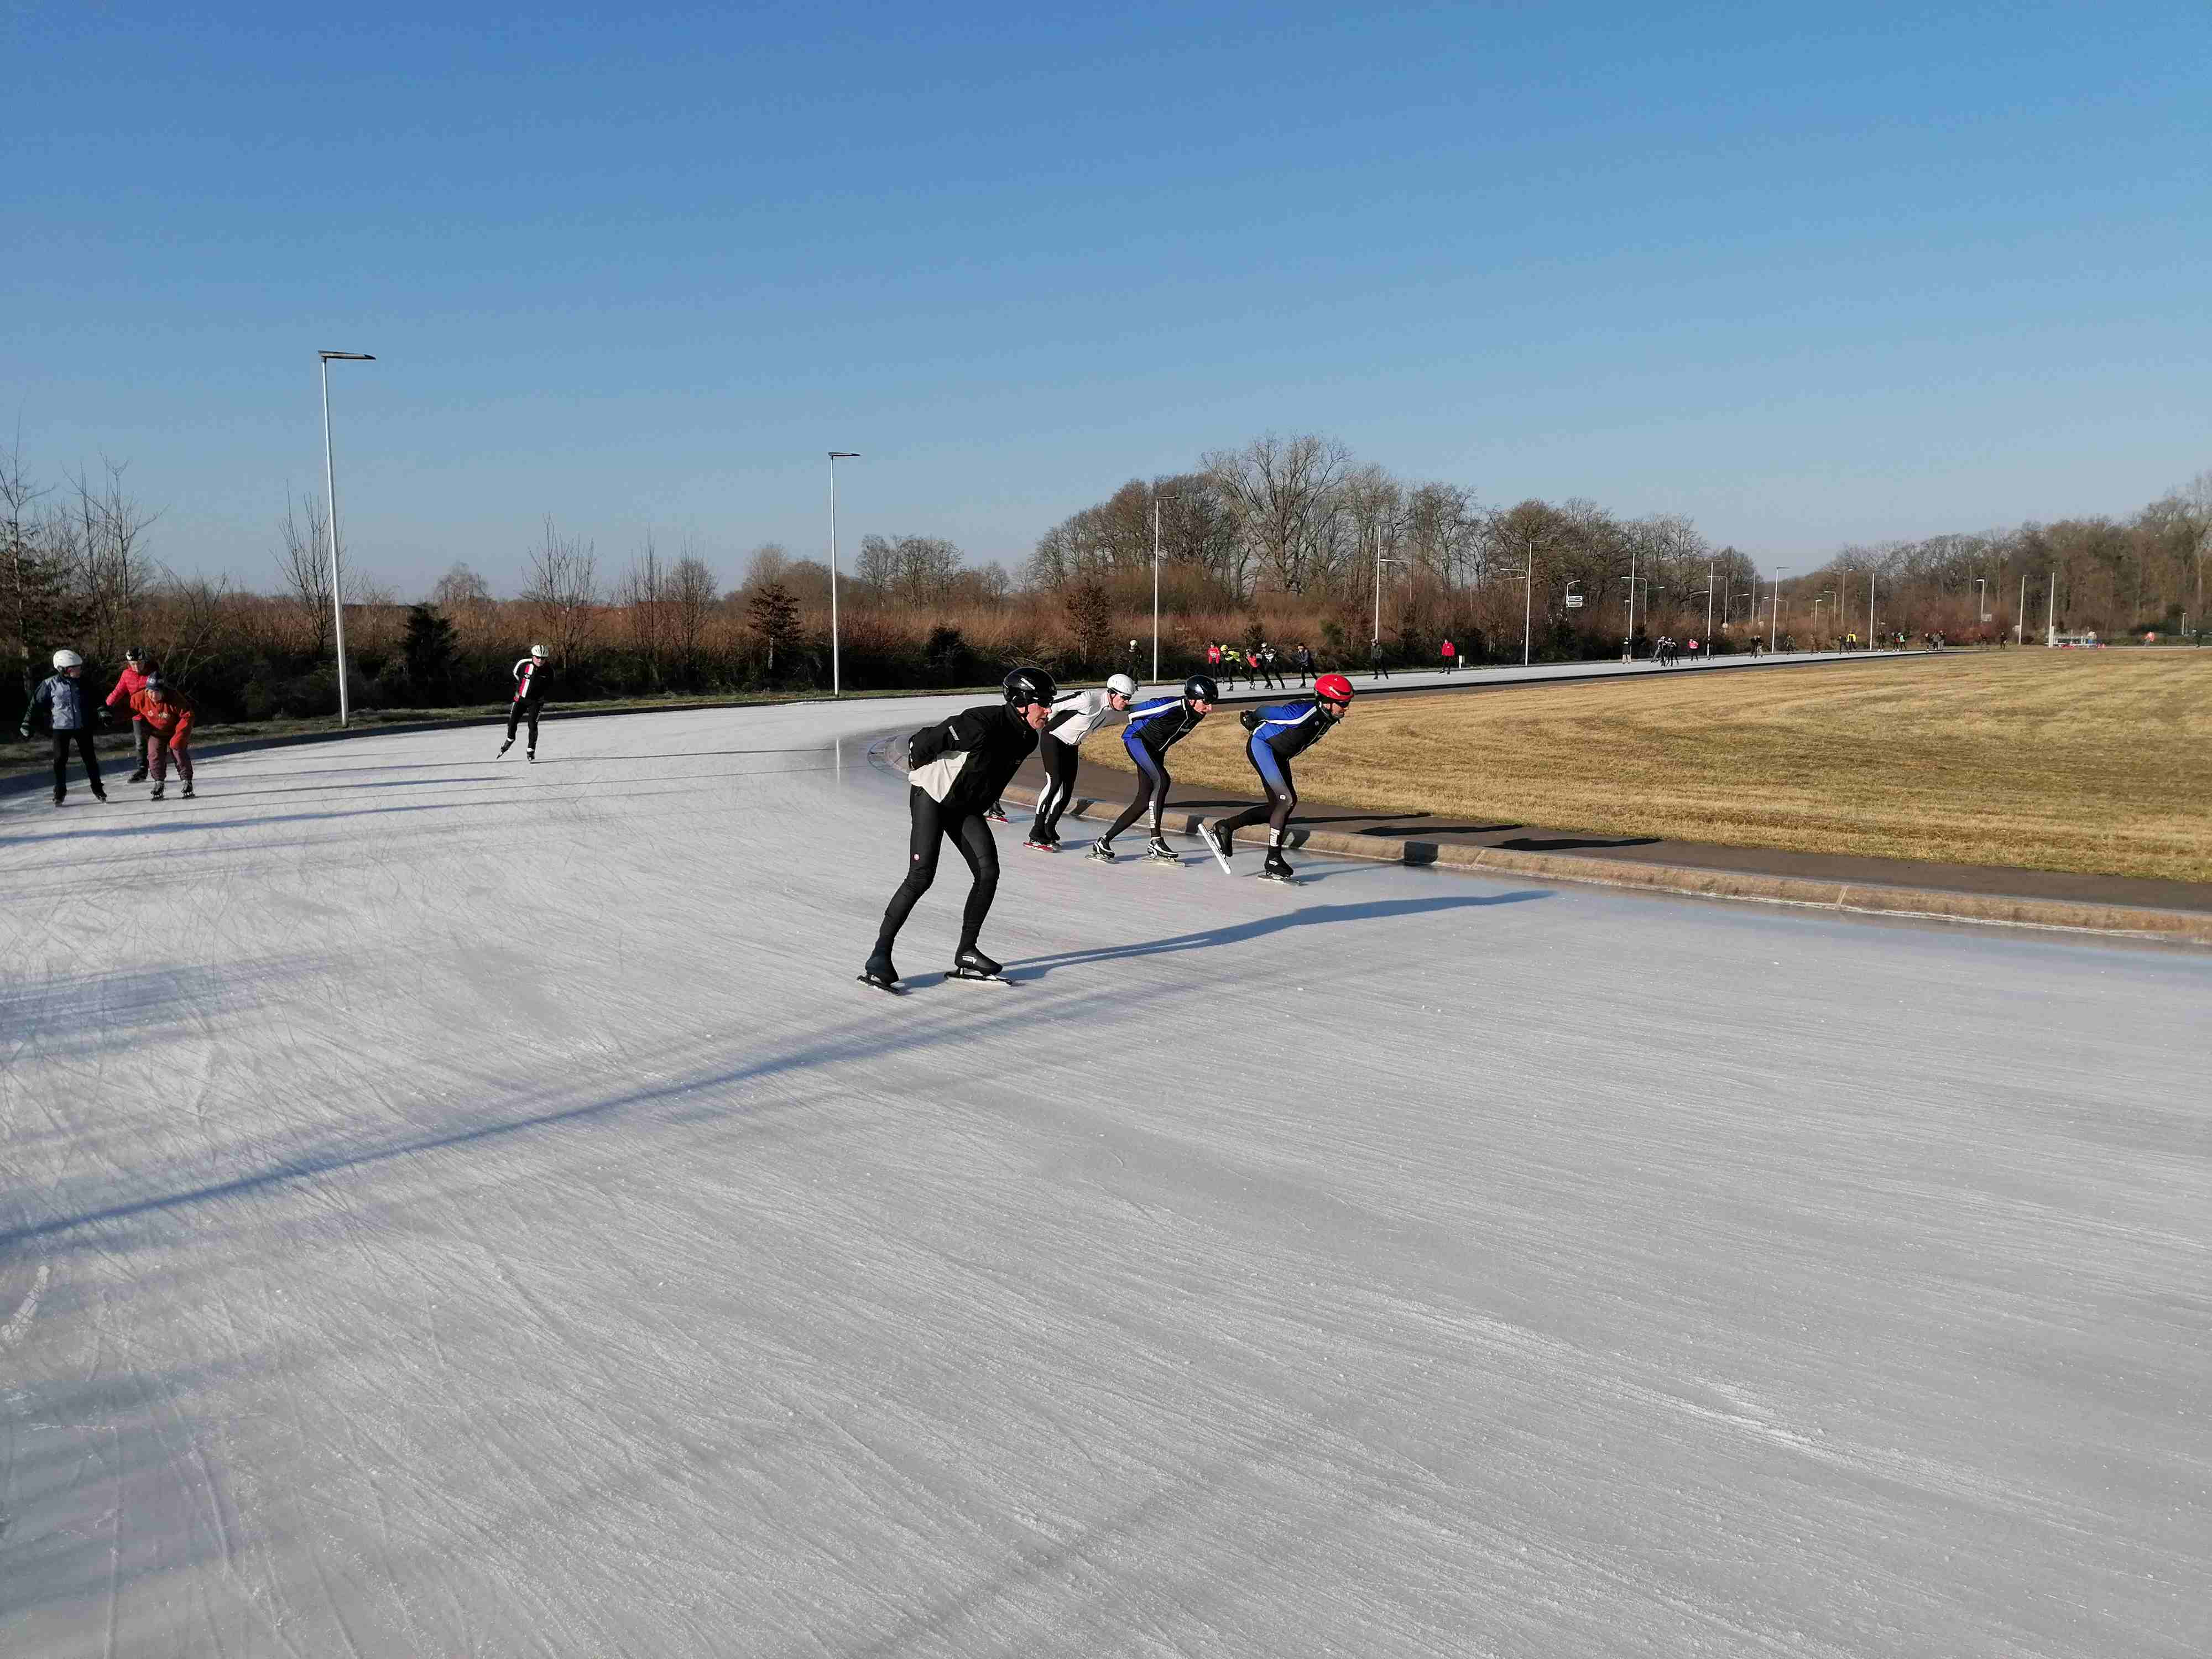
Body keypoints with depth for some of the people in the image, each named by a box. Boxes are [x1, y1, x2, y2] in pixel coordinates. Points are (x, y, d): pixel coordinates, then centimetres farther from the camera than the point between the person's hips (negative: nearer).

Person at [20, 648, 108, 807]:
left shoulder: (82, 682, -2)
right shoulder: (50, 684, -9)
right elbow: (36, 703, -2)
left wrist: (100, 711, -6)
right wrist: (27, 723, -2)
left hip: (83, 726, 2)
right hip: (60, 727, -2)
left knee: (90, 758, 5)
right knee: (60, 760, -2)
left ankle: (97, 788, 19)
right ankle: (60, 791, 12)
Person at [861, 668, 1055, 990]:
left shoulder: (1027, 739, -2)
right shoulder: (981, 725, -29)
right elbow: (920, 743, -21)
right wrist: (920, 772, -3)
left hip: (966, 806, 8)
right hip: (932, 795, -7)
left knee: (988, 872, -7)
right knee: (921, 876, -16)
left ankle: (966, 954, 4)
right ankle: (879, 956, -9)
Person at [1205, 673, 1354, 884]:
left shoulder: (1329, 718, -2)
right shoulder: (1304, 713, -30)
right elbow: (1266, 713, -16)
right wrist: (1250, 717, 5)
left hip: (1279, 755, 10)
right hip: (1261, 745, -10)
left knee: (1278, 805, 11)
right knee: (1287, 800, -18)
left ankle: (1224, 827, 22)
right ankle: (1273, 862, -13)